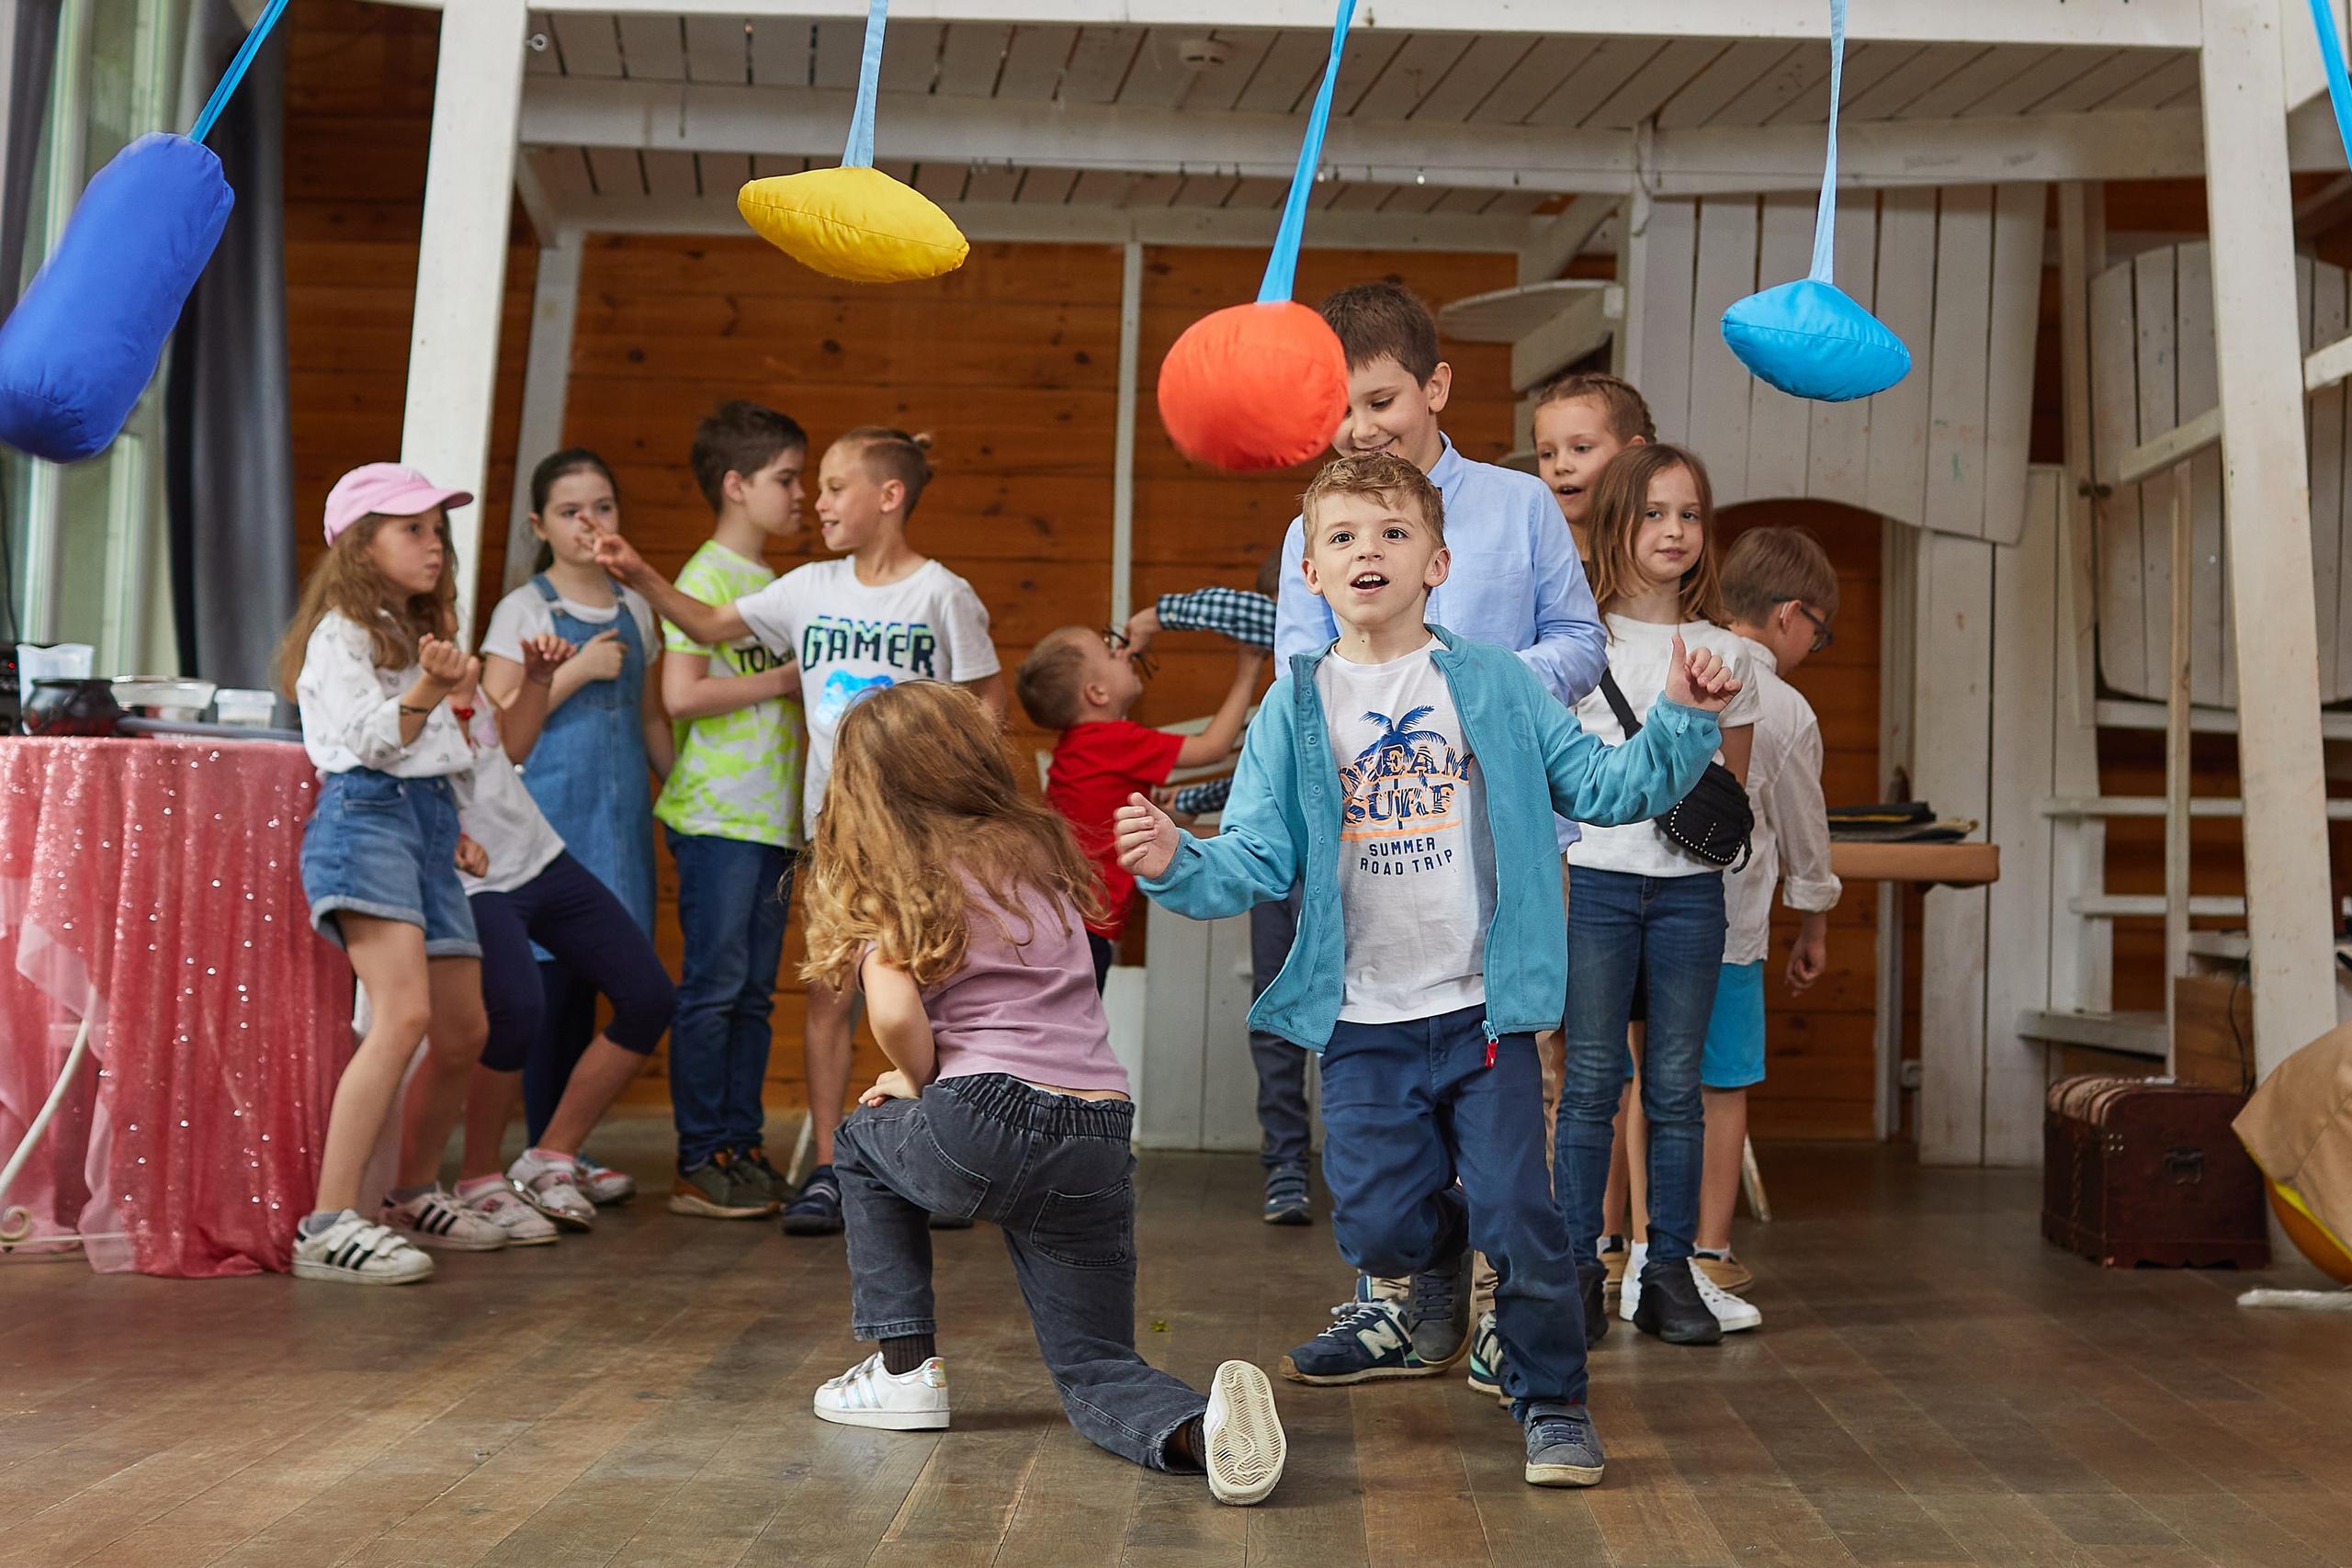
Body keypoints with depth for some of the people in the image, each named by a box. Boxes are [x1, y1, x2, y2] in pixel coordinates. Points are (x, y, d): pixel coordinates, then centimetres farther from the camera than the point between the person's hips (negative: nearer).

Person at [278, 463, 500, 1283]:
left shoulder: (419, 633, 27)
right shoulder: (340, 632, -1)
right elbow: (372, 740, -15)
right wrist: (429, 690, -28)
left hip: (430, 820, 9)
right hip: (366, 816, -9)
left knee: (463, 1031, 8)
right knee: (405, 1011, -26)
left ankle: (414, 1197, 26)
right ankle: (329, 1224, -28)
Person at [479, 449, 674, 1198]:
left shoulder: (635, 610, 14)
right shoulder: (523, 610, -1)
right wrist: (577, 670, -13)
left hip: (616, 818, 5)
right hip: (545, 816, -5)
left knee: (584, 984, 8)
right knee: (547, 981, -6)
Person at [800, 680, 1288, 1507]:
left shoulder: (893, 881, 4)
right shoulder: (1040, 848, 20)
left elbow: (896, 1012, -12)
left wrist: (919, 1084, 8)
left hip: (984, 1133, -4)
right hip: (1100, 1147, 4)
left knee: (864, 1140, 31)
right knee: (1096, 1371, 15)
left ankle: (907, 1367, 24)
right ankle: (1197, 1425, -19)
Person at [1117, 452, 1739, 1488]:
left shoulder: (1497, 686, 2)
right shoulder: (1295, 710, 3)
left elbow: (1603, 787, 4)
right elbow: (1259, 859, -2)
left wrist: (1682, 720, -9)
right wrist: (1179, 866, -21)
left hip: (1485, 1009, -1)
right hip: (1363, 1024, 1)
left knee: (1517, 1216, -4)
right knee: (1378, 1225, 2)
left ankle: (1552, 1401, 18)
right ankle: (1441, 1268, 39)